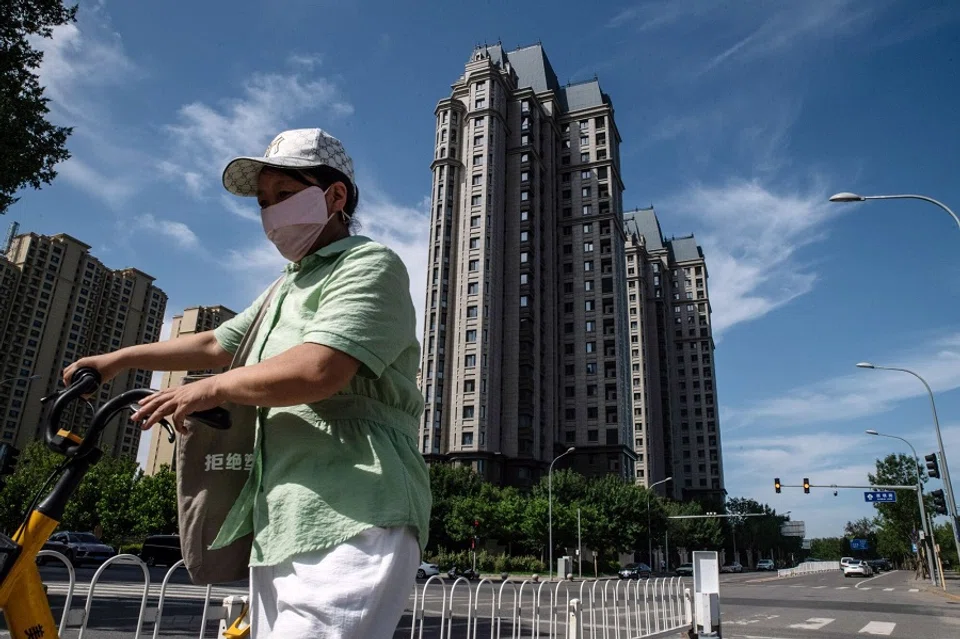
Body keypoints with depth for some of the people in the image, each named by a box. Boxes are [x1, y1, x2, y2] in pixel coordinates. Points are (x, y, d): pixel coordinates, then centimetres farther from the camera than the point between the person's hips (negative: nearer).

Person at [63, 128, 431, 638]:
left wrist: (212, 389, -6)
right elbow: (217, 344, 36)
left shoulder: (370, 265, -5)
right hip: (278, 529, 9)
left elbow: (317, 370, -20)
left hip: (349, 525, -9)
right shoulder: (288, 286, 27)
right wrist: (120, 359, 33)